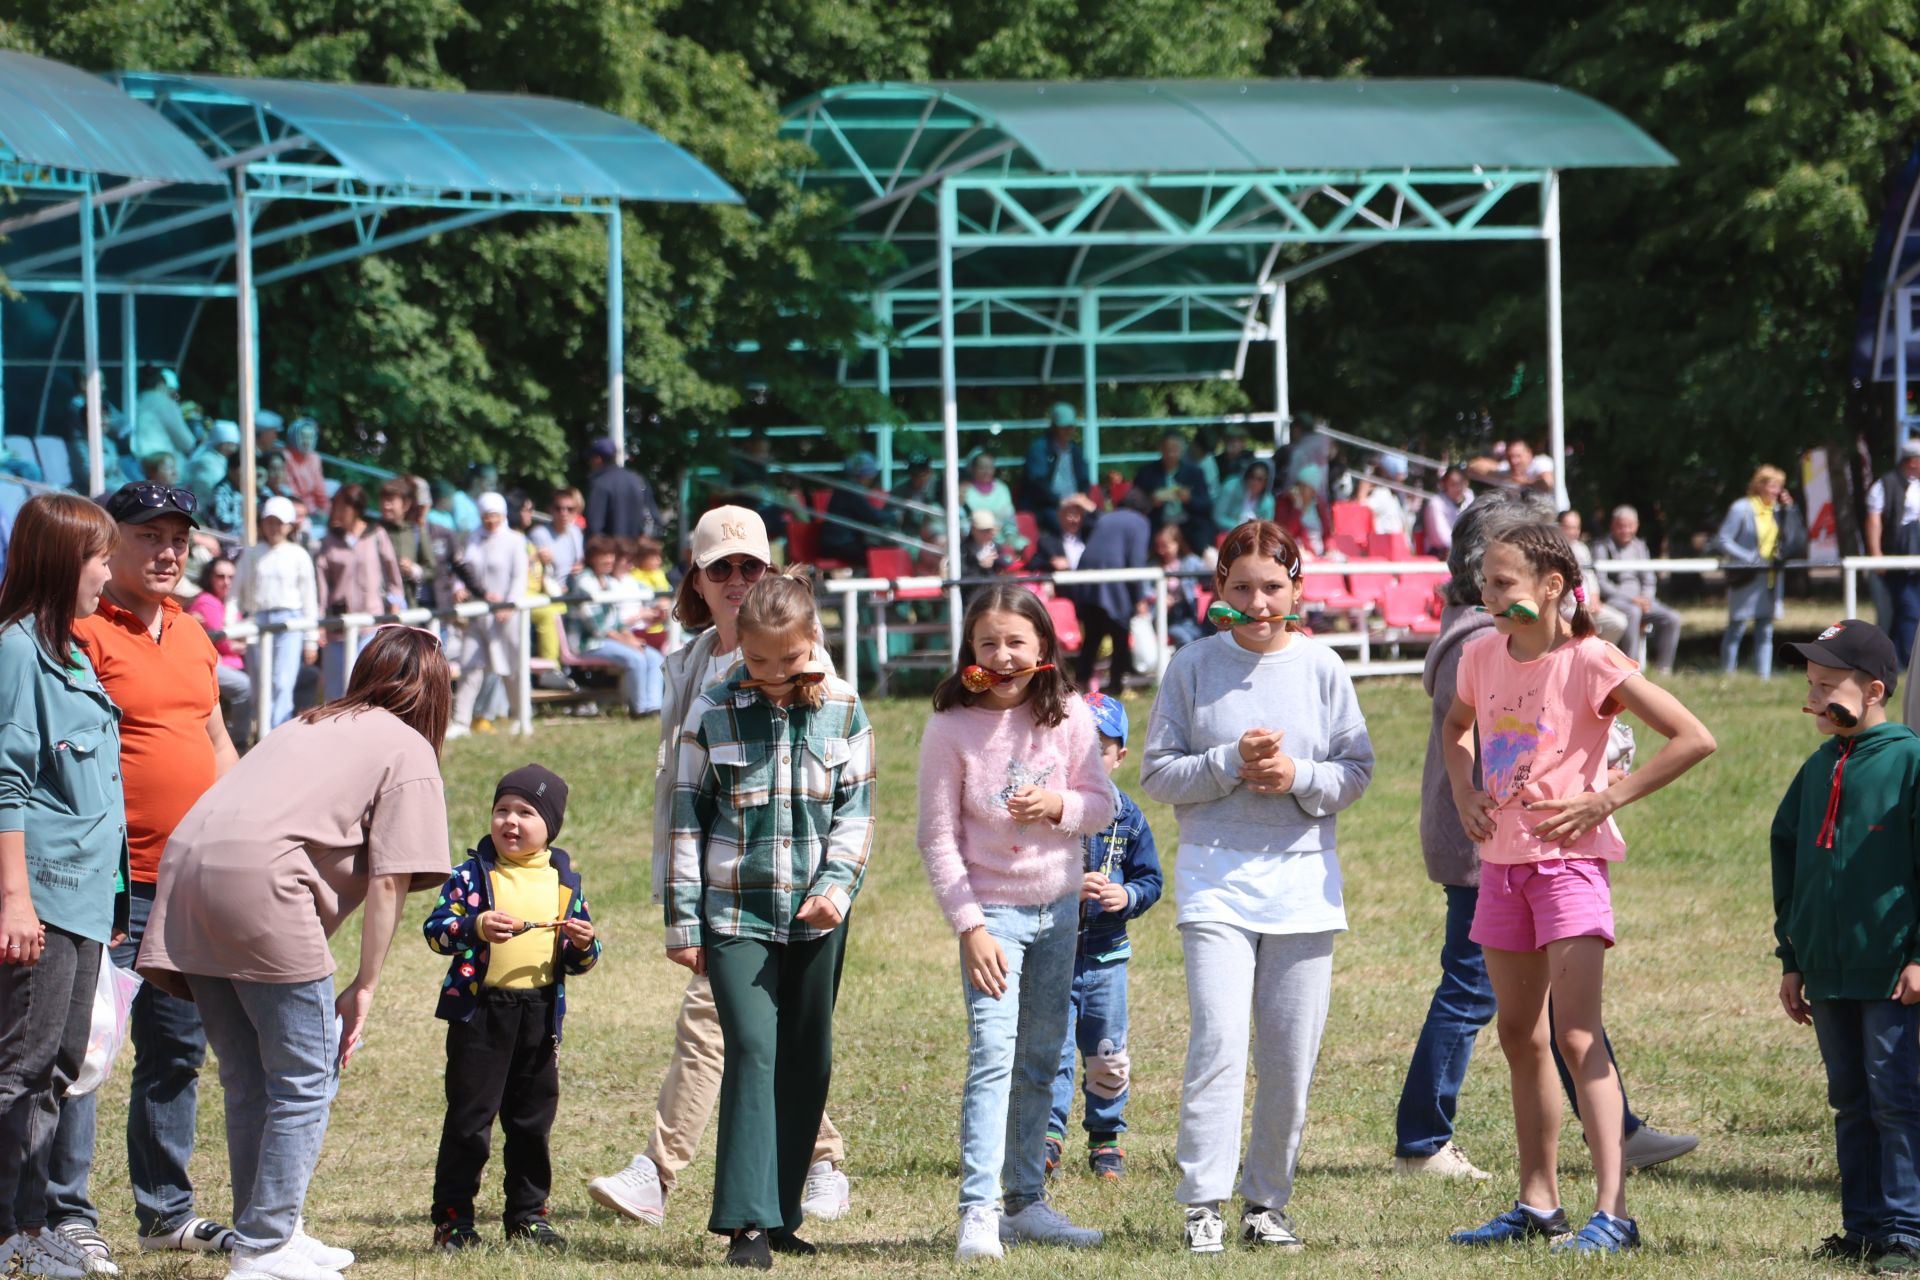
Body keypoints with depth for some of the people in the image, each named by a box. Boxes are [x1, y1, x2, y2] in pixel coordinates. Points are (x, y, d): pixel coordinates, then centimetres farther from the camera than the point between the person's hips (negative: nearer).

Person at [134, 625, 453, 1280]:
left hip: (186, 864, 7)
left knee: (249, 1080, 16)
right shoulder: (408, 751, 11)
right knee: (306, 1077, 1)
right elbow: (388, 882, 2)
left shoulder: (305, 727, 32)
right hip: (261, 882, -7)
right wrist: (365, 986, 4)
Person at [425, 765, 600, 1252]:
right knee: (469, 1118, -2)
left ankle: (528, 1215, 21)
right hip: (479, 1009, -4)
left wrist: (583, 946, -7)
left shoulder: (565, 880, 8)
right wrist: (476, 927, -26)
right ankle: (453, 1218, 3)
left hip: (540, 1014, 4)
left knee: (532, 1120, 11)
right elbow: (435, 929, -10)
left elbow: (579, 961, 15)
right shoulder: (473, 874, -2)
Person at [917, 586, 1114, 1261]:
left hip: (1058, 907, 4)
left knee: (1040, 1061, 12)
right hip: (992, 908, -4)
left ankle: (1027, 1201, 22)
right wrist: (970, 927, -15)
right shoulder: (951, 729, -11)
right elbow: (938, 838, -10)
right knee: (992, 1055, -15)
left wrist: (1057, 805, -19)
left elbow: (1102, 805, 4)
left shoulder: (1069, 717, -3)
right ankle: (978, 1212, -19)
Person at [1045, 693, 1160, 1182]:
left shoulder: (1127, 815, 4)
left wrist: (1127, 896, -13)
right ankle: (1049, 1134, -3)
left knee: (1107, 1057, 10)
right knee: (1053, 1048, -8)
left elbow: (1150, 879, 8)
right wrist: (1069, 887, -23)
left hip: (1106, 953, 3)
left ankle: (1106, 1137, 22)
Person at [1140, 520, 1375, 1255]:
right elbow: (1158, 773, 1)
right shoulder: (1193, 668, 1)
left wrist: (1298, 777, -13)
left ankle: (1267, 1202, 15)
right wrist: (1231, 764, -13)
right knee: (1218, 1043, -14)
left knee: (1292, 1056, 3)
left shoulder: (1321, 668, 4)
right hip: (1216, 873, -2)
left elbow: (1357, 771, 6)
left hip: (1303, 877, 2)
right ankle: (1203, 1205, -12)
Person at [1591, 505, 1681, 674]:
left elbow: (1649, 579, 18)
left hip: (1639, 599, 6)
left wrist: (1645, 598, -5)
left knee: (1672, 618, -17)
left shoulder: (1639, 547, 19)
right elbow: (1600, 584, -10)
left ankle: (1663, 668, -15)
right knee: (1633, 612, -39)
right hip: (1612, 600, -6)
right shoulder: (1602, 547, -1)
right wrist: (1630, 599, -18)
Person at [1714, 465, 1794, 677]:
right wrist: (1749, 557, -17)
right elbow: (1723, 541, -10)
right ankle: (1728, 675, 5)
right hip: (1745, 578, -6)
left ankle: (1764, 675, 9)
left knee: (1765, 631, 7)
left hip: (1770, 579, 6)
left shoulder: (1776, 509, 10)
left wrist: (1787, 509, 1)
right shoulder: (1741, 509, -8)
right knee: (1737, 627, -1)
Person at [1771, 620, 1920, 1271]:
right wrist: (1792, 961, 16)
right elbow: (1788, 860, 19)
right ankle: (1864, 1229, 16)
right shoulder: (1818, 770, 12)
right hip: (1828, 972, 7)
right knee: (1850, 1102, 11)